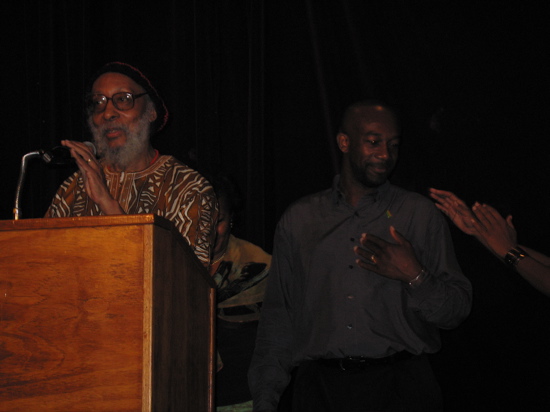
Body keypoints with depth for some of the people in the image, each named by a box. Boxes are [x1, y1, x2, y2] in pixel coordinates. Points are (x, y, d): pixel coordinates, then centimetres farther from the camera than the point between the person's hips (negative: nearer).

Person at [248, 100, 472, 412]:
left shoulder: (420, 215, 5)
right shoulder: (299, 219, 10)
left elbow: (457, 311, 1)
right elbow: (278, 316, 10)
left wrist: (415, 277, -17)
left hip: (398, 385, -1)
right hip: (320, 384, 1)